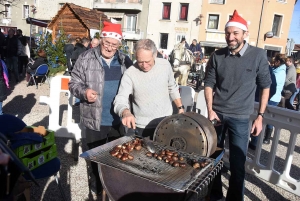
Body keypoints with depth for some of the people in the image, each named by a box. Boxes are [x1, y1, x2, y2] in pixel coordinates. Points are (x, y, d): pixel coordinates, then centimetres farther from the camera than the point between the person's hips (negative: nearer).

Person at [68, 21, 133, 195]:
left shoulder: (125, 61, 3)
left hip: (119, 119, 3)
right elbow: (74, 83, -3)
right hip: (95, 119, -2)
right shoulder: (86, 58, -6)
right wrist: (84, 92, -24)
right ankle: (99, 182, 40)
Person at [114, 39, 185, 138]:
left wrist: (180, 107, 9)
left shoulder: (165, 65, -6)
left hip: (165, 122, 3)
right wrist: (125, 112, -43)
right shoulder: (130, 74, -17)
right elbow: (120, 99, -23)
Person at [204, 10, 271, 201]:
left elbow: (265, 87, 0)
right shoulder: (217, 56, -2)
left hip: (240, 117, -2)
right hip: (217, 114, 3)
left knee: (238, 163, 3)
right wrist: (210, 110, -7)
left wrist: (260, 116, -3)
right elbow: (209, 84, 4)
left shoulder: (258, 55, -7)